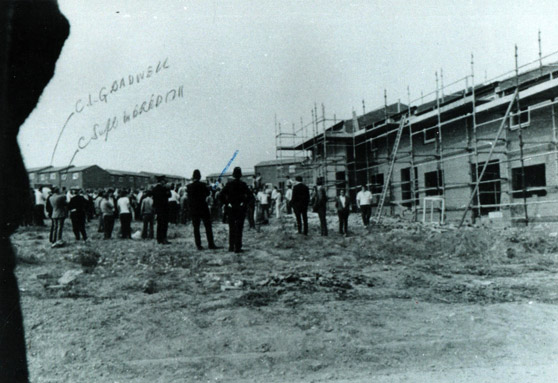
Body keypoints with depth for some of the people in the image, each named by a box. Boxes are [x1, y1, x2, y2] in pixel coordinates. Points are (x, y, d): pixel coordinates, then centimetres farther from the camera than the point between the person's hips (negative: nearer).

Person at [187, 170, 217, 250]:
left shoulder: (189, 187, -1)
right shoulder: (202, 185, -10)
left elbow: (189, 199, 4)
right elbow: (208, 193, 2)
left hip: (194, 210, 3)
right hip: (203, 208, -2)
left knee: (196, 228, 6)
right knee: (208, 226, 4)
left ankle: (198, 245, 3)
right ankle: (211, 244, 1)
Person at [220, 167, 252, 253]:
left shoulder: (229, 184, 0)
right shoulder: (243, 184, -5)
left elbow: (222, 195, -8)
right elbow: (249, 195, -15)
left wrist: (225, 204, 0)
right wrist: (245, 203, -6)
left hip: (230, 209, 2)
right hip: (240, 209, -2)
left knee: (231, 228, 13)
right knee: (239, 228, 0)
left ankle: (231, 247, 16)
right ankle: (237, 247, -4)